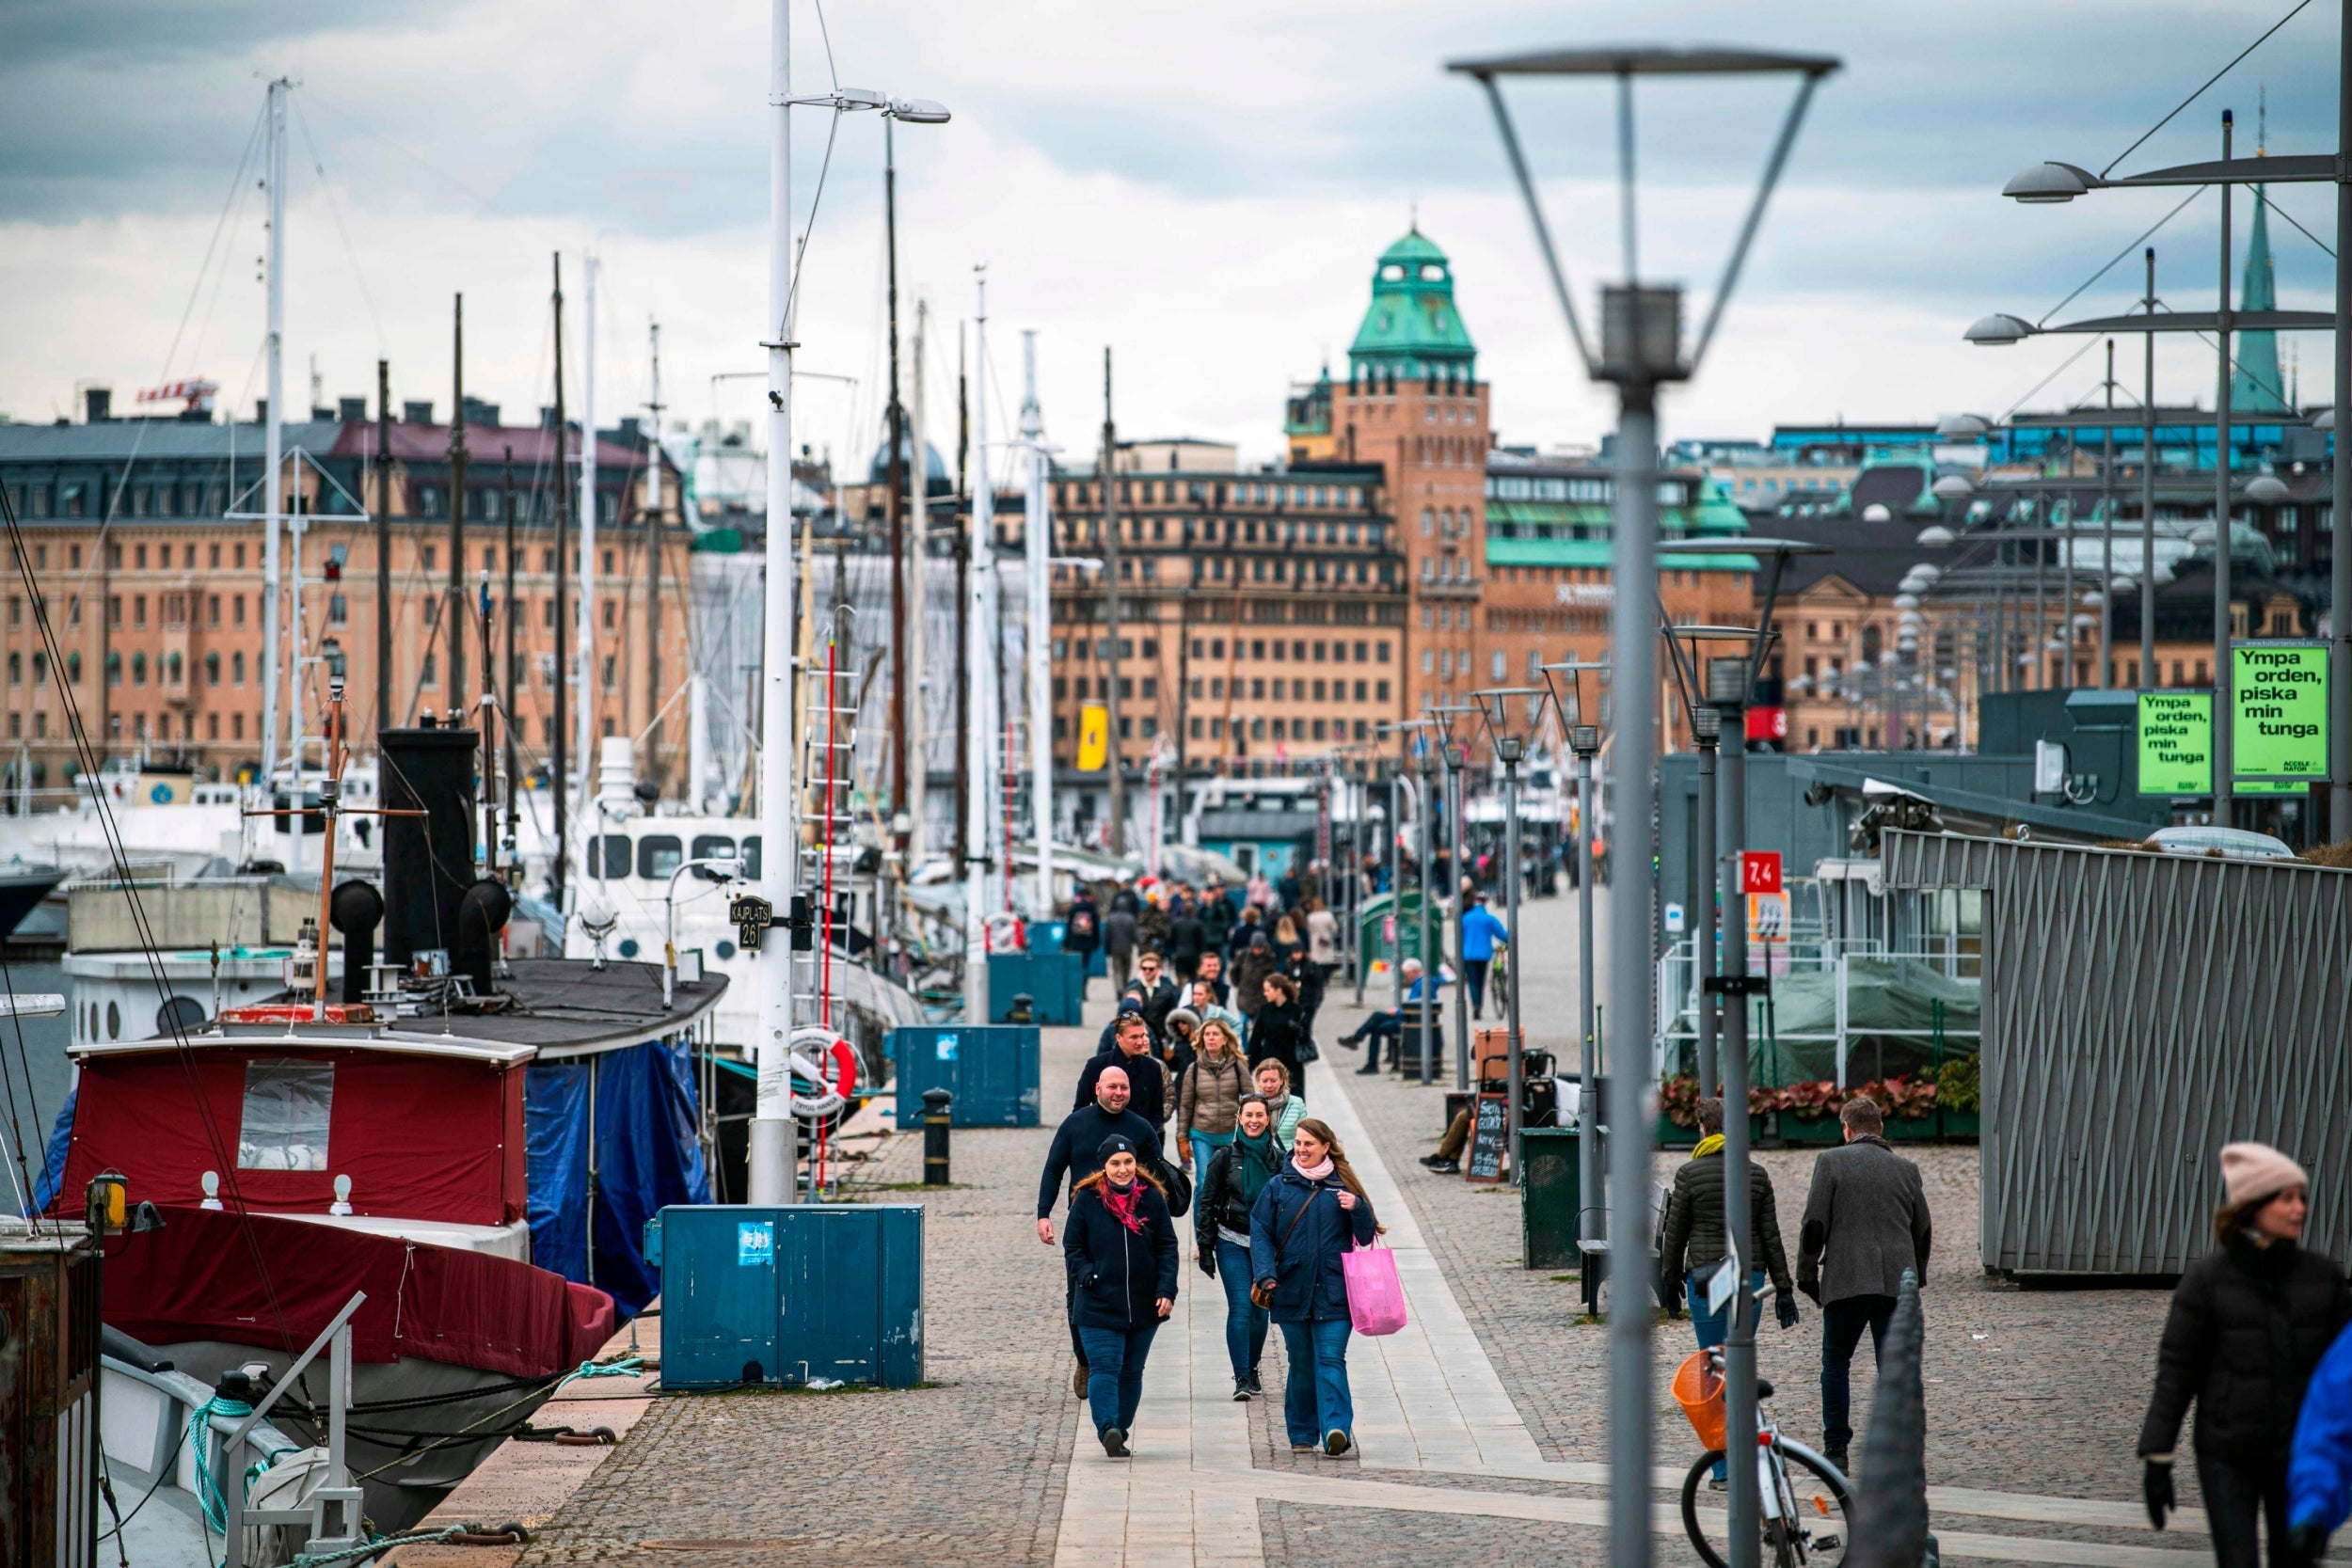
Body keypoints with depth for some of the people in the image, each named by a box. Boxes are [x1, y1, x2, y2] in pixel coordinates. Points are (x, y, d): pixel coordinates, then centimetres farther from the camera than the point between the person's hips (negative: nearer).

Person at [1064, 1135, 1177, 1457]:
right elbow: (1072, 1246, 4)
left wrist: (1166, 1290, -7)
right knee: (1104, 1368, -14)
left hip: (1143, 1306, 3)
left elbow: (1167, 1248, 4)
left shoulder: (1152, 1198, 2)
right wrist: (1087, 1276, -11)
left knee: (1132, 1371, 10)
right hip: (1098, 1306, -3)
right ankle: (1108, 1429, -25)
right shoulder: (1087, 1199, -3)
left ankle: (1120, 1433, 20)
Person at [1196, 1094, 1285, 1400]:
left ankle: (1253, 1370, 24)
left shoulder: (1278, 1159, 4)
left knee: (1260, 1310, 6)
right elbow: (1206, 1202, 3)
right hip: (1232, 1242, -2)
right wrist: (1204, 1246, -2)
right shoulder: (1225, 1157, 0)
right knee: (1240, 1307, -12)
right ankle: (1241, 1378, -12)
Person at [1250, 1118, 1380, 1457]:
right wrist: (1265, 1274, -11)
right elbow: (1260, 1233, 4)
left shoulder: (1342, 1187, 5)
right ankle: (1302, 1435, 19)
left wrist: (1357, 1209, -12)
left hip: (1333, 1294, -2)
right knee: (1300, 1363, 9)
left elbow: (1366, 1236, 8)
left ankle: (1336, 1429, -21)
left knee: (1330, 1360, -12)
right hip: (1292, 1293, 2)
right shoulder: (1279, 1186, 6)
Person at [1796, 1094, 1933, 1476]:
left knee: (1835, 1365, 11)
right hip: (1896, 1283, 3)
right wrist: (1914, 1279, 28)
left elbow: (1814, 1225, -5)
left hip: (1846, 1282, -3)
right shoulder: (1906, 1168, 11)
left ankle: (1836, 1451, 9)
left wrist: (1807, 1275, 3)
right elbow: (1923, 1232, 17)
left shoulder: (1832, 1162, 0)